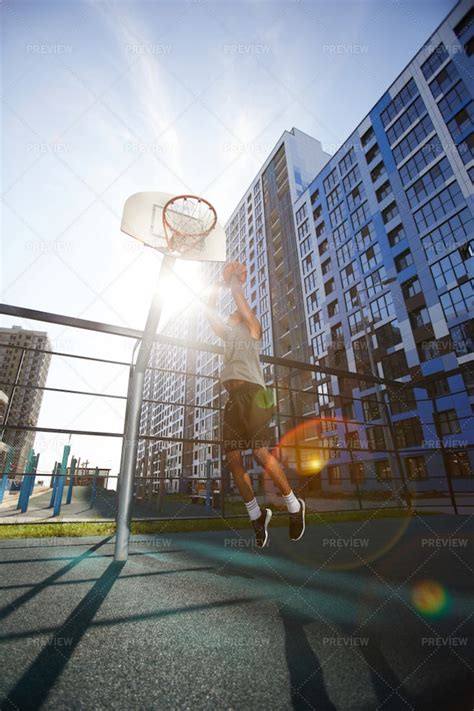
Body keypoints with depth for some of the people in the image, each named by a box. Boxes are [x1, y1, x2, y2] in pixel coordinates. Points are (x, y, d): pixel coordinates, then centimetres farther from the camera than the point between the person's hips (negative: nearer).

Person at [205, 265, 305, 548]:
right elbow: (210, 311, 29)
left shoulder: (253, 328, 16)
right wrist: (216, 285, 30)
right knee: (233, 458, -3)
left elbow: (239, 297, 9)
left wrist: (233, 277, 24)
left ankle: (294, 505, 4)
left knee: (261, 453, -15)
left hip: (252, 393, -6)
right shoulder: (229, 335, 30)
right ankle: (257, 514, 10)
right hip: (233, 398, 7)